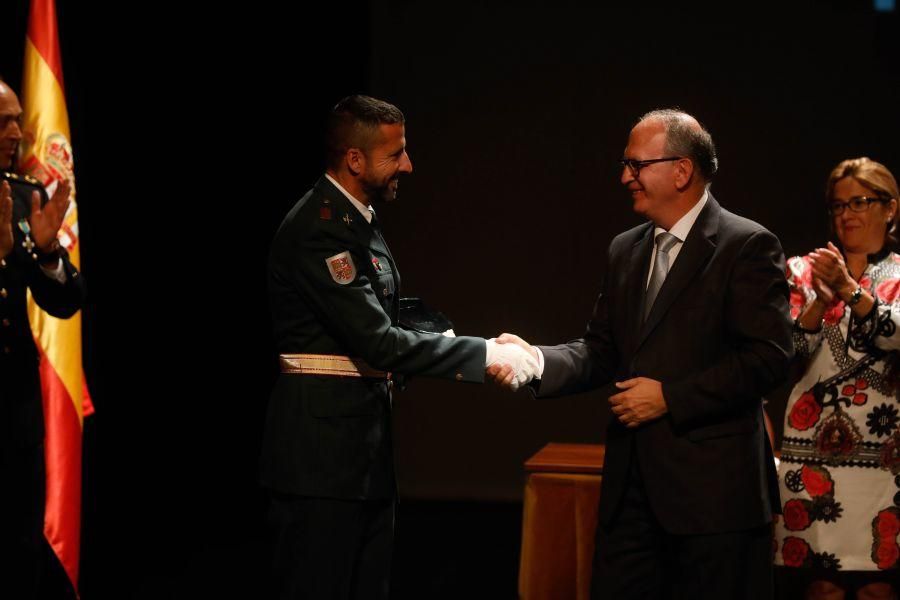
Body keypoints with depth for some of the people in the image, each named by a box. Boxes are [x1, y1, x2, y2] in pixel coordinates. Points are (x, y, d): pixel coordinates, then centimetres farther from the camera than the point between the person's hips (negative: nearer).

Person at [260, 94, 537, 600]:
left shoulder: (361, 222, 15)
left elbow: (391, 321, 15)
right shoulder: (318, 229, -17)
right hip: (324, 448, -10)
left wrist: (483, 353, 2)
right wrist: (482, 354, -19)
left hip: (365, 442, 10)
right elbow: (377, 341, -23)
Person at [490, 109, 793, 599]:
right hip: (631, 484, 7)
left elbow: (768, 356, -15)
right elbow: (602, 351, 12)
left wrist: (670, 397, -15)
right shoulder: (625, 250, 15)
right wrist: (537, 359, -7)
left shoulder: (746, 246, -8)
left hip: (712, 487, -6)